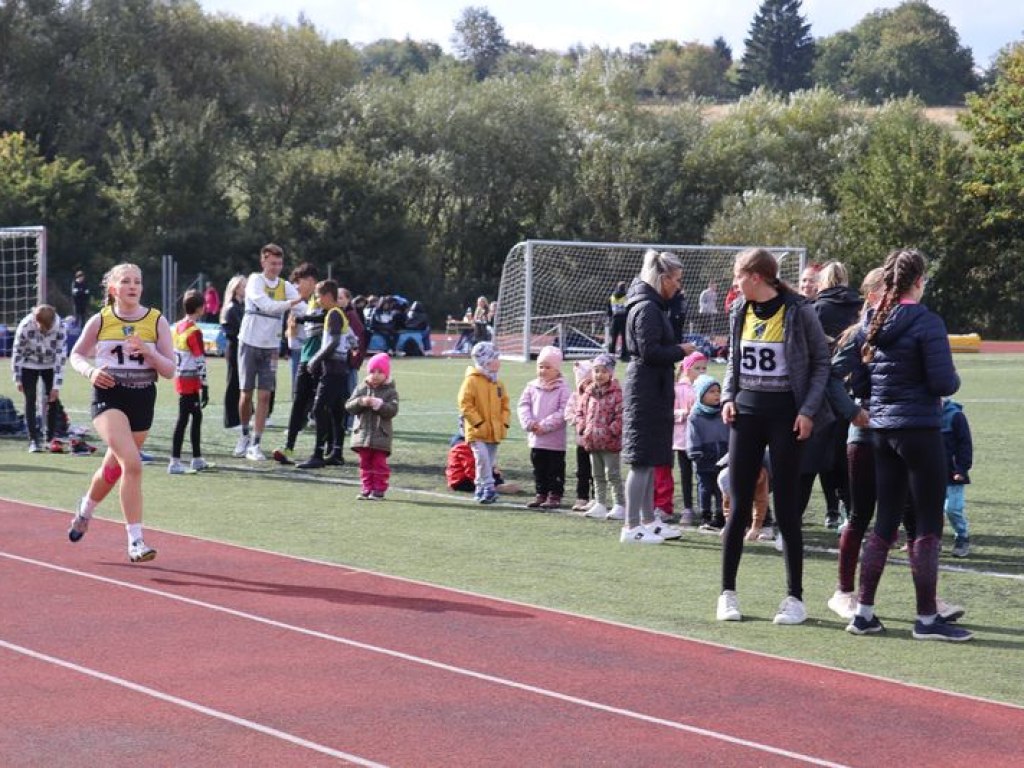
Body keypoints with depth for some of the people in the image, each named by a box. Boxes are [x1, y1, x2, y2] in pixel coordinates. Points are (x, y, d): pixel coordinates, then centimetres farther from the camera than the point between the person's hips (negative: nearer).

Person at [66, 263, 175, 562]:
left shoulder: (157, 321, -1)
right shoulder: (100, 321, -3)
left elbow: (169, 370, -2)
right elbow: (76, 355, 11)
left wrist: (148, 352, -20)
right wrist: (90, 371, -10)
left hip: (143, 400, 3)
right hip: (109, 396, -3)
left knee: (114, 468, 18)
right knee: (132, 463, -23)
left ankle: (86, 509, 51)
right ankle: (135, 541, -20)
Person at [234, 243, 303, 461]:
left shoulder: (285, 286, 4)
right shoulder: (255, 280, -7)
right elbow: (266, 305, -24)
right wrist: (290, 303, -36)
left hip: (271, 347, 2)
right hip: (250, 343, -2)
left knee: (264, 396, -3)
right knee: (246, 394, 4)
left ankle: (255, 444, 0)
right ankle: (245, 435, 27)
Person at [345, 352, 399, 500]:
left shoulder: (390, 391, -2)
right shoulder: (361, 389, 7)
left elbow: (392, 410, -13)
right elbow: (349, 406, 0)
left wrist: (378, 404, -25)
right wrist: (361, 402, -18)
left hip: (381, 436, -3)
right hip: (363, 433, 3)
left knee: (379, 463, 0)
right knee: (365, 463, 8)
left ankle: (379, 490, 5)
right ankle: (366, 489, 14)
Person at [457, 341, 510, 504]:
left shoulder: (498, 383, 10)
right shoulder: (471, 381, -10)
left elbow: (505, 405, 16)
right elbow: (465, 405, -14)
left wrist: (504, 423, 2)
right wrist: (478, 422, -17)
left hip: (495, 432, 7)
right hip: (477, 431, -7)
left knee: (489, 463, 11)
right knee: (483, 458, -20)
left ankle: (480, 489, 22)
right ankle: (488, 488, -16)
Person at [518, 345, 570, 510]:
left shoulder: (562, 388, -8)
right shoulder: (532, 386, 7)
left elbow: (563, 412, -14)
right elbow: (523, 406, 4)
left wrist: (545, 425, -19)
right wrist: (529, 423, -12)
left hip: (555, 439, -5)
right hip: (535, 439, 5)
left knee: (555, 469, 2)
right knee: (539, 468, 13)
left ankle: (555, 496, 8)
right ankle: (541, 494, 22)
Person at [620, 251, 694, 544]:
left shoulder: (654, 306, 16)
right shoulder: (648, 309, -16)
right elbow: (650, 352, -21)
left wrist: (679, 348, 9)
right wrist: (680, 351, -10)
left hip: (652, 390, 11)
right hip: (647, 390, -11)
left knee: (650, 460, 15)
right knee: (642, 460, -7)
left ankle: (648, 520, 23)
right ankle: (631, 527, -4)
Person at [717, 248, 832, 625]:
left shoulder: (798, 310, -9)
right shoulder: (740, 311, 7)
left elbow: (822, 361, -3)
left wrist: (808, 410, -11)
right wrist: (728, 397, 3)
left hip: (786, 413, -4)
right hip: (747, 410, 4)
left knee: (786, 507, -1)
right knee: (740, 505, 4)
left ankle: (795, 597, 6)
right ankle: (727, 592, 11)